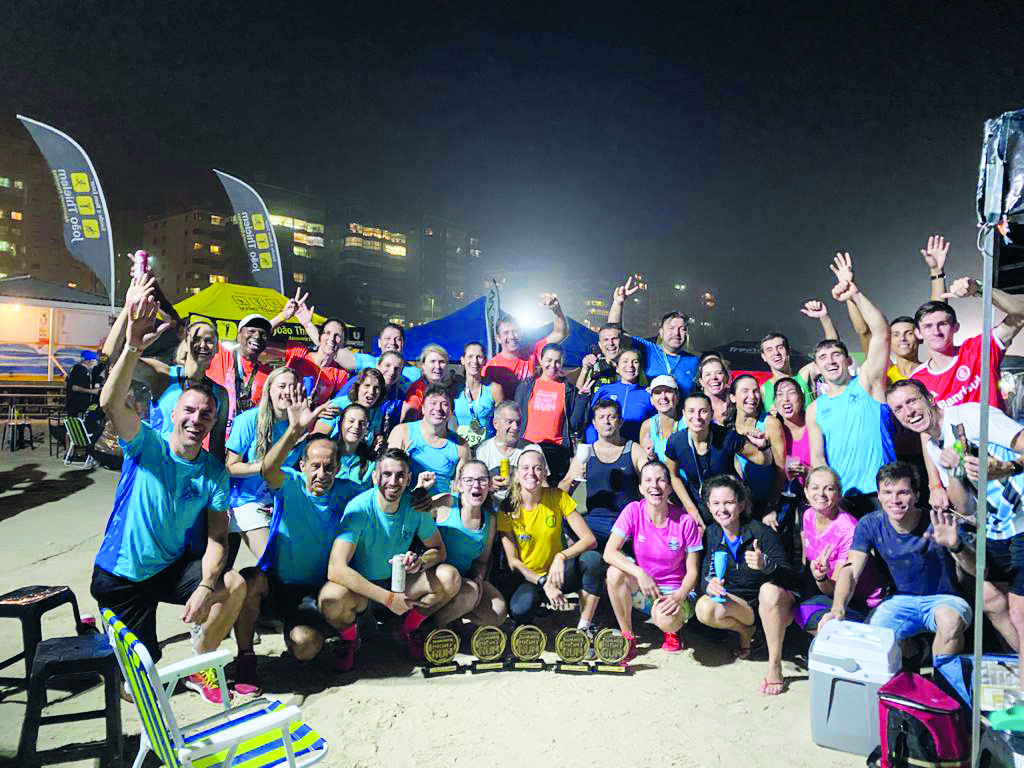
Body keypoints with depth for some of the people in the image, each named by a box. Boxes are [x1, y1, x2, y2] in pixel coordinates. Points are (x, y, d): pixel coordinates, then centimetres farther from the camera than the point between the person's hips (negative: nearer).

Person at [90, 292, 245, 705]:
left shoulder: (215, 473, -6)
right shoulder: (146, 446, -15)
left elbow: (217, 538, -9)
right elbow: (110, 403, -35)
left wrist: (206, 586, -27)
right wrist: (133, 347, -51)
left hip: (172, 568, 3)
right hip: (120, 574, -3)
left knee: (234, 584, -22)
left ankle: (198, 665, 3)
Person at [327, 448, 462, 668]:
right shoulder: (359, 509, -25)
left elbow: (439, 549, 0)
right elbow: (336, 569, -33)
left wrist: (420, 562, -25)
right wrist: (388, 598, -34)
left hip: (399, 582, 3)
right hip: (361, 587, -3)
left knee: (450, 577, -19)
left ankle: (410, 627, 8)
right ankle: (349, 638, 1)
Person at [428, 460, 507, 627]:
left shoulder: (490, 519, 5)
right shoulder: (446, 503, -12)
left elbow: (482, 560, 13)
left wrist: (478, 579, -7)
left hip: (466, 577, 6)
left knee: (498, 613, -15)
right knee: (469, 593, -33)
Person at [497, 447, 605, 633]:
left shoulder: (558, 497, -9)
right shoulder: (507, 509, -11)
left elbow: (589, 539, -14)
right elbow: (513, 562, -10)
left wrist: (562, 556, -31)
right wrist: (544, 583, -24)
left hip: (558, 572, 2)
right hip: (526, 577, -1)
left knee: (592, 559, -28)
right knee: (520, 609, -34)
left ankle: (585, 626, -14)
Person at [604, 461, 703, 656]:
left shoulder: (685, 521, -14)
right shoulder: (633, 511, -12)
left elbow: (692, 571, -7)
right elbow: (609, 552, -20)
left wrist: (678, 596, -26)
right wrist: (640, 574, -32)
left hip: (674, 591, -2)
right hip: (641, 588, 2)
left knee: (665, 620, -35)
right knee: (615, 572, -29)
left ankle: (672, 630, 7)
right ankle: (627, 636, -8)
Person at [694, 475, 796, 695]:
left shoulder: (761, 532, -19)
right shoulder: (713, 533, -5)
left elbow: (790, 578, -24)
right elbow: (708, 572, 0)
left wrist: (765, 564, -44)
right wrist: (709, 584, -24)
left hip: (775, 603, -4)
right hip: (740, 604, 4)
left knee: (769, 590, -38)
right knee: (704, 609, -25)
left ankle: (775, 667, -24)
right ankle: (745, 631, 8)